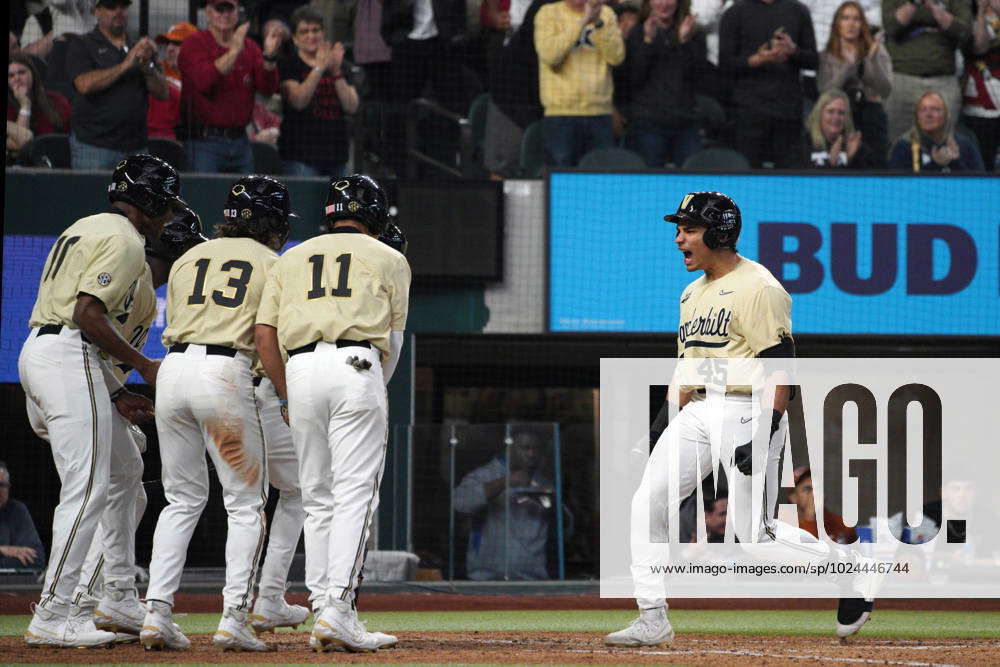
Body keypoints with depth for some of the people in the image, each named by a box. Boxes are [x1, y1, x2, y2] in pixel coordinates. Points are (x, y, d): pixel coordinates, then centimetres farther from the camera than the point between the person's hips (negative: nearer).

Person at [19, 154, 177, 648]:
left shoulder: (86, 228, 24)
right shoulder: (124, 240, -7)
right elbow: (88, 314, -19)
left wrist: (115, 393, 19)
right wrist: (143, 366, -10)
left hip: (34, 350, 10)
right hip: (68, 360, -10)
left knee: (84, 485, 16)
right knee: (87, 488, -10)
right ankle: (53, 616, -13)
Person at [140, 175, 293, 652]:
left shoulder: (188, 259, 21)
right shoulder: (271, 264, 7)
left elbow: (174, 325, 16)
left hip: (173, 367, 5)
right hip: (226, 373, -5)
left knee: (182, 500, 14)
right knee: (245, 504, 4)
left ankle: (156, 613, 3)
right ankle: (234, 619, -7)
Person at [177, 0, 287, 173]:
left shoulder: (249, 47, 12)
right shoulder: (194, 44, -2)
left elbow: (268, 88, -1)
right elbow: (204, 82, -21)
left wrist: (269, 55, -18)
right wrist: (234, 52, -24)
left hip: (240, 140, 5)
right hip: (204, 140, -5)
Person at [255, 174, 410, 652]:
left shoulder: (291, 259, 23)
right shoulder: (389, 260, 17)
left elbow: (264, 333, 12)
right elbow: (393, 340, 13)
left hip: (300, 370, 3)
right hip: (357, 366, -3)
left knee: (318, 499, 10)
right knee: (356, 494, -8)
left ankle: (324, 613, 8)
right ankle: (338, 611, -20)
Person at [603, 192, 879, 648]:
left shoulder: (757, 288, -12)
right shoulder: (693, 293, 17)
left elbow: (781, 366, -18)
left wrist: (765, 435, -26)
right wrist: (664, 421, 17)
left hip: (747, 412, -9)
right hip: (697, 413, 9)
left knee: (755, 534, -8)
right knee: (648, 503, -3)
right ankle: (652, 621, 1)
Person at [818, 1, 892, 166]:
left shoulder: (877, 51, 7)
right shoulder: (826, 57, 8)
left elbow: (885, 91, -3)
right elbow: (824, 92, -6)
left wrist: (873, 60, -15)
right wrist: (848, 66, -14)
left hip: (871, 119, 0)